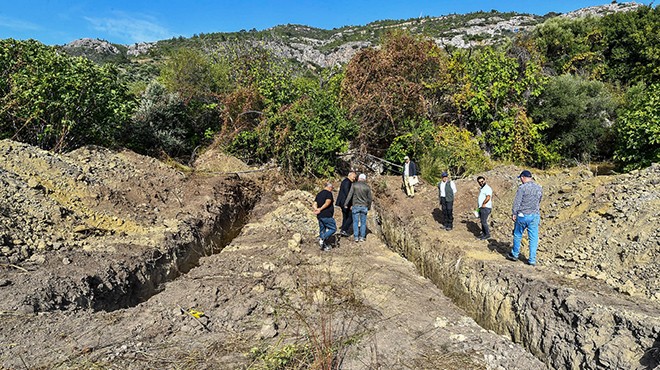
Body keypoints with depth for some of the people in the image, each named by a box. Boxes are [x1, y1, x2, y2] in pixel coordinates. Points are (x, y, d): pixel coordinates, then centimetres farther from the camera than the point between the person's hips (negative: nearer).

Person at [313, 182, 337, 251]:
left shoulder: (319, 194, 16)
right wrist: (320, 209, -15)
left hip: (319, 216, 8)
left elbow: (314, 204, 8)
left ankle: (324, 246, 15)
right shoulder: (329, 193, -8)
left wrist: (316, 209, -9)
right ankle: (322, 239, -11)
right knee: (333, 228, 2)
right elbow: (327, 203, -21)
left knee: (322, 230, 13)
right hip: (327, 216, -8)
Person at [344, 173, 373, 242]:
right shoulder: (367, 187, 1)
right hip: (364, 207, 1)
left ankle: (356, 237, 3)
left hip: (356, 206, -1)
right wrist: (369, 207, 17)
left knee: (355, 222, 5)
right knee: (363, 222, 9)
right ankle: (362, 237, 10)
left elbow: (350, 195, -5)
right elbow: (370, 198, 5)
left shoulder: (354, 185, -3)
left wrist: (346, 204, 1)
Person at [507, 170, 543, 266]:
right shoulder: (539, 188, 5)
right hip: (535, 215, 4)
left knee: (517, 235, 14)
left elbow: (517, 202, -12)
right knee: (533, 238, 7)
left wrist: (514, 214, -3)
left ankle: (515, 255, 26)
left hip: (522, 215, -4)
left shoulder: (522, 188, -13)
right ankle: (532, 260, 9)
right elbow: (539, 202, 17)